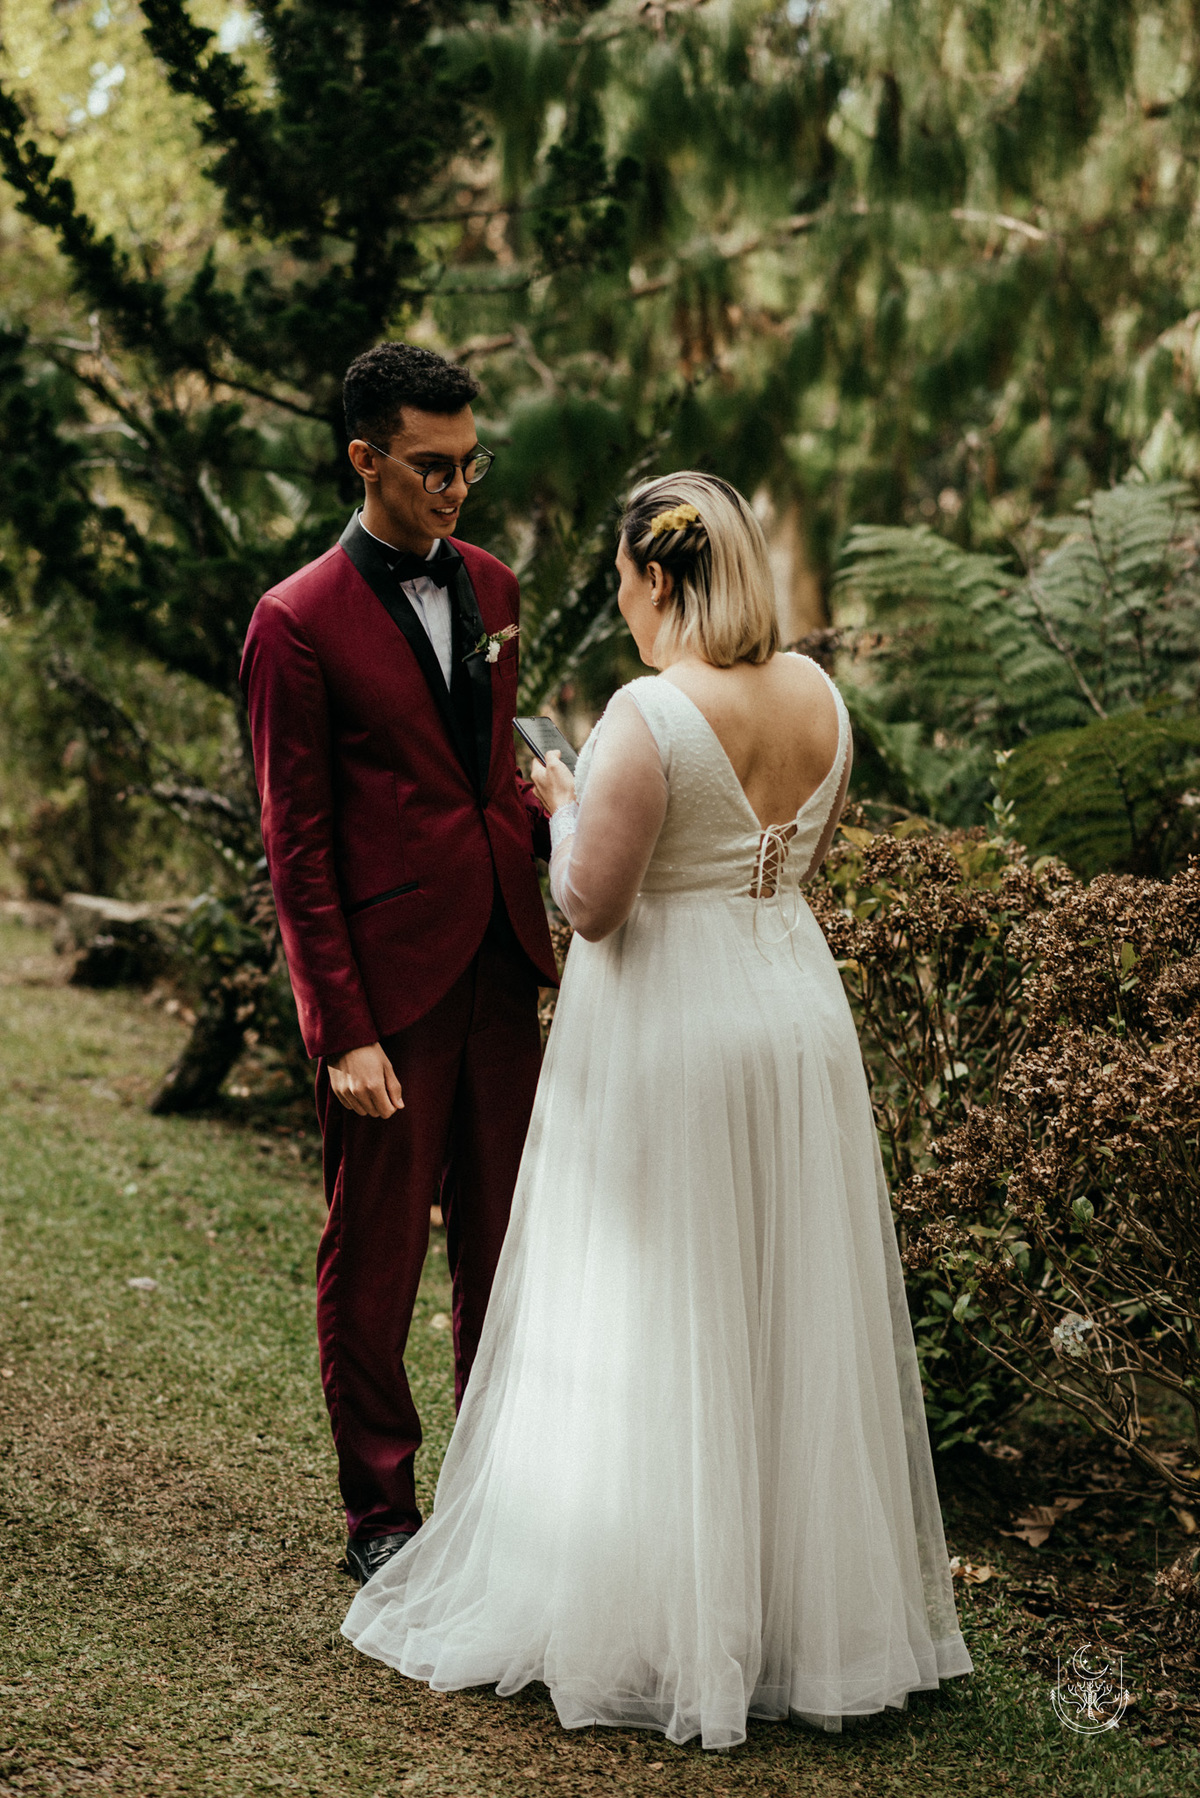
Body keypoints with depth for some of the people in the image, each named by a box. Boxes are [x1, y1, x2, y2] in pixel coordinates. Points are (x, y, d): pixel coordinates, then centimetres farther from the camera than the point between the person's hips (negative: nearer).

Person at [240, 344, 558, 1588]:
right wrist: (344, 1032, -14)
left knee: (503, 1242, 13)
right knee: (374, 1258, 7)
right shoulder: (299, 623, -10)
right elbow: (296, 847, -10)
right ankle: (379, 1517, 22)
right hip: (388, 983, -6)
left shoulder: (489, 587, 10)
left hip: (498, 970, 6)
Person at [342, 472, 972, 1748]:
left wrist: (567, 808, -1)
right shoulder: (817, 695, 2)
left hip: (668, 1025, -7)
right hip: (796, 1006, 7)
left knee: (653, 1327, 5)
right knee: (790, 1315, 16)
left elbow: (594, 902, -18)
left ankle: (658, 1615, 16)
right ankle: (814, 1591, 28)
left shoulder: (651, 713, -20)